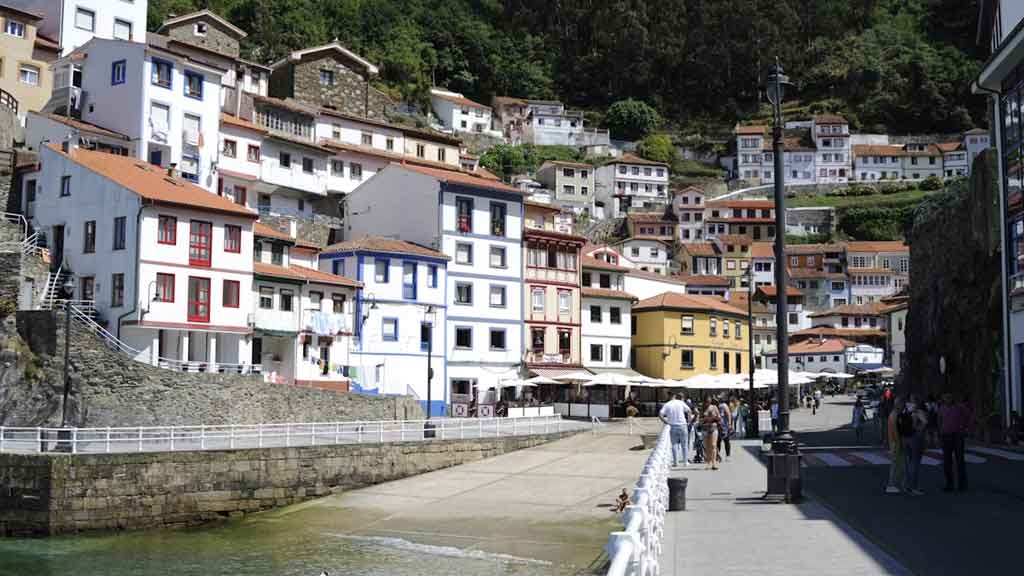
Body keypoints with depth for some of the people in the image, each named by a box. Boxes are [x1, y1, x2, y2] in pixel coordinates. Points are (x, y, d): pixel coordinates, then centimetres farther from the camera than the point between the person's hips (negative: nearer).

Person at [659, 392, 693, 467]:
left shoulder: (667, 405, 4)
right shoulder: (681, 403, 0)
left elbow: (660, 415, -5)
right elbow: (688, 411, -10)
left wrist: (666, 422, 3)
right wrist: (688, 421, -2)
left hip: (672, 426, 1)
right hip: (682, 425, -1)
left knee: (674, 444, 7)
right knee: (684, 444, 8)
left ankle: (675, 462, 4)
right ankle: (685, 461, 9)